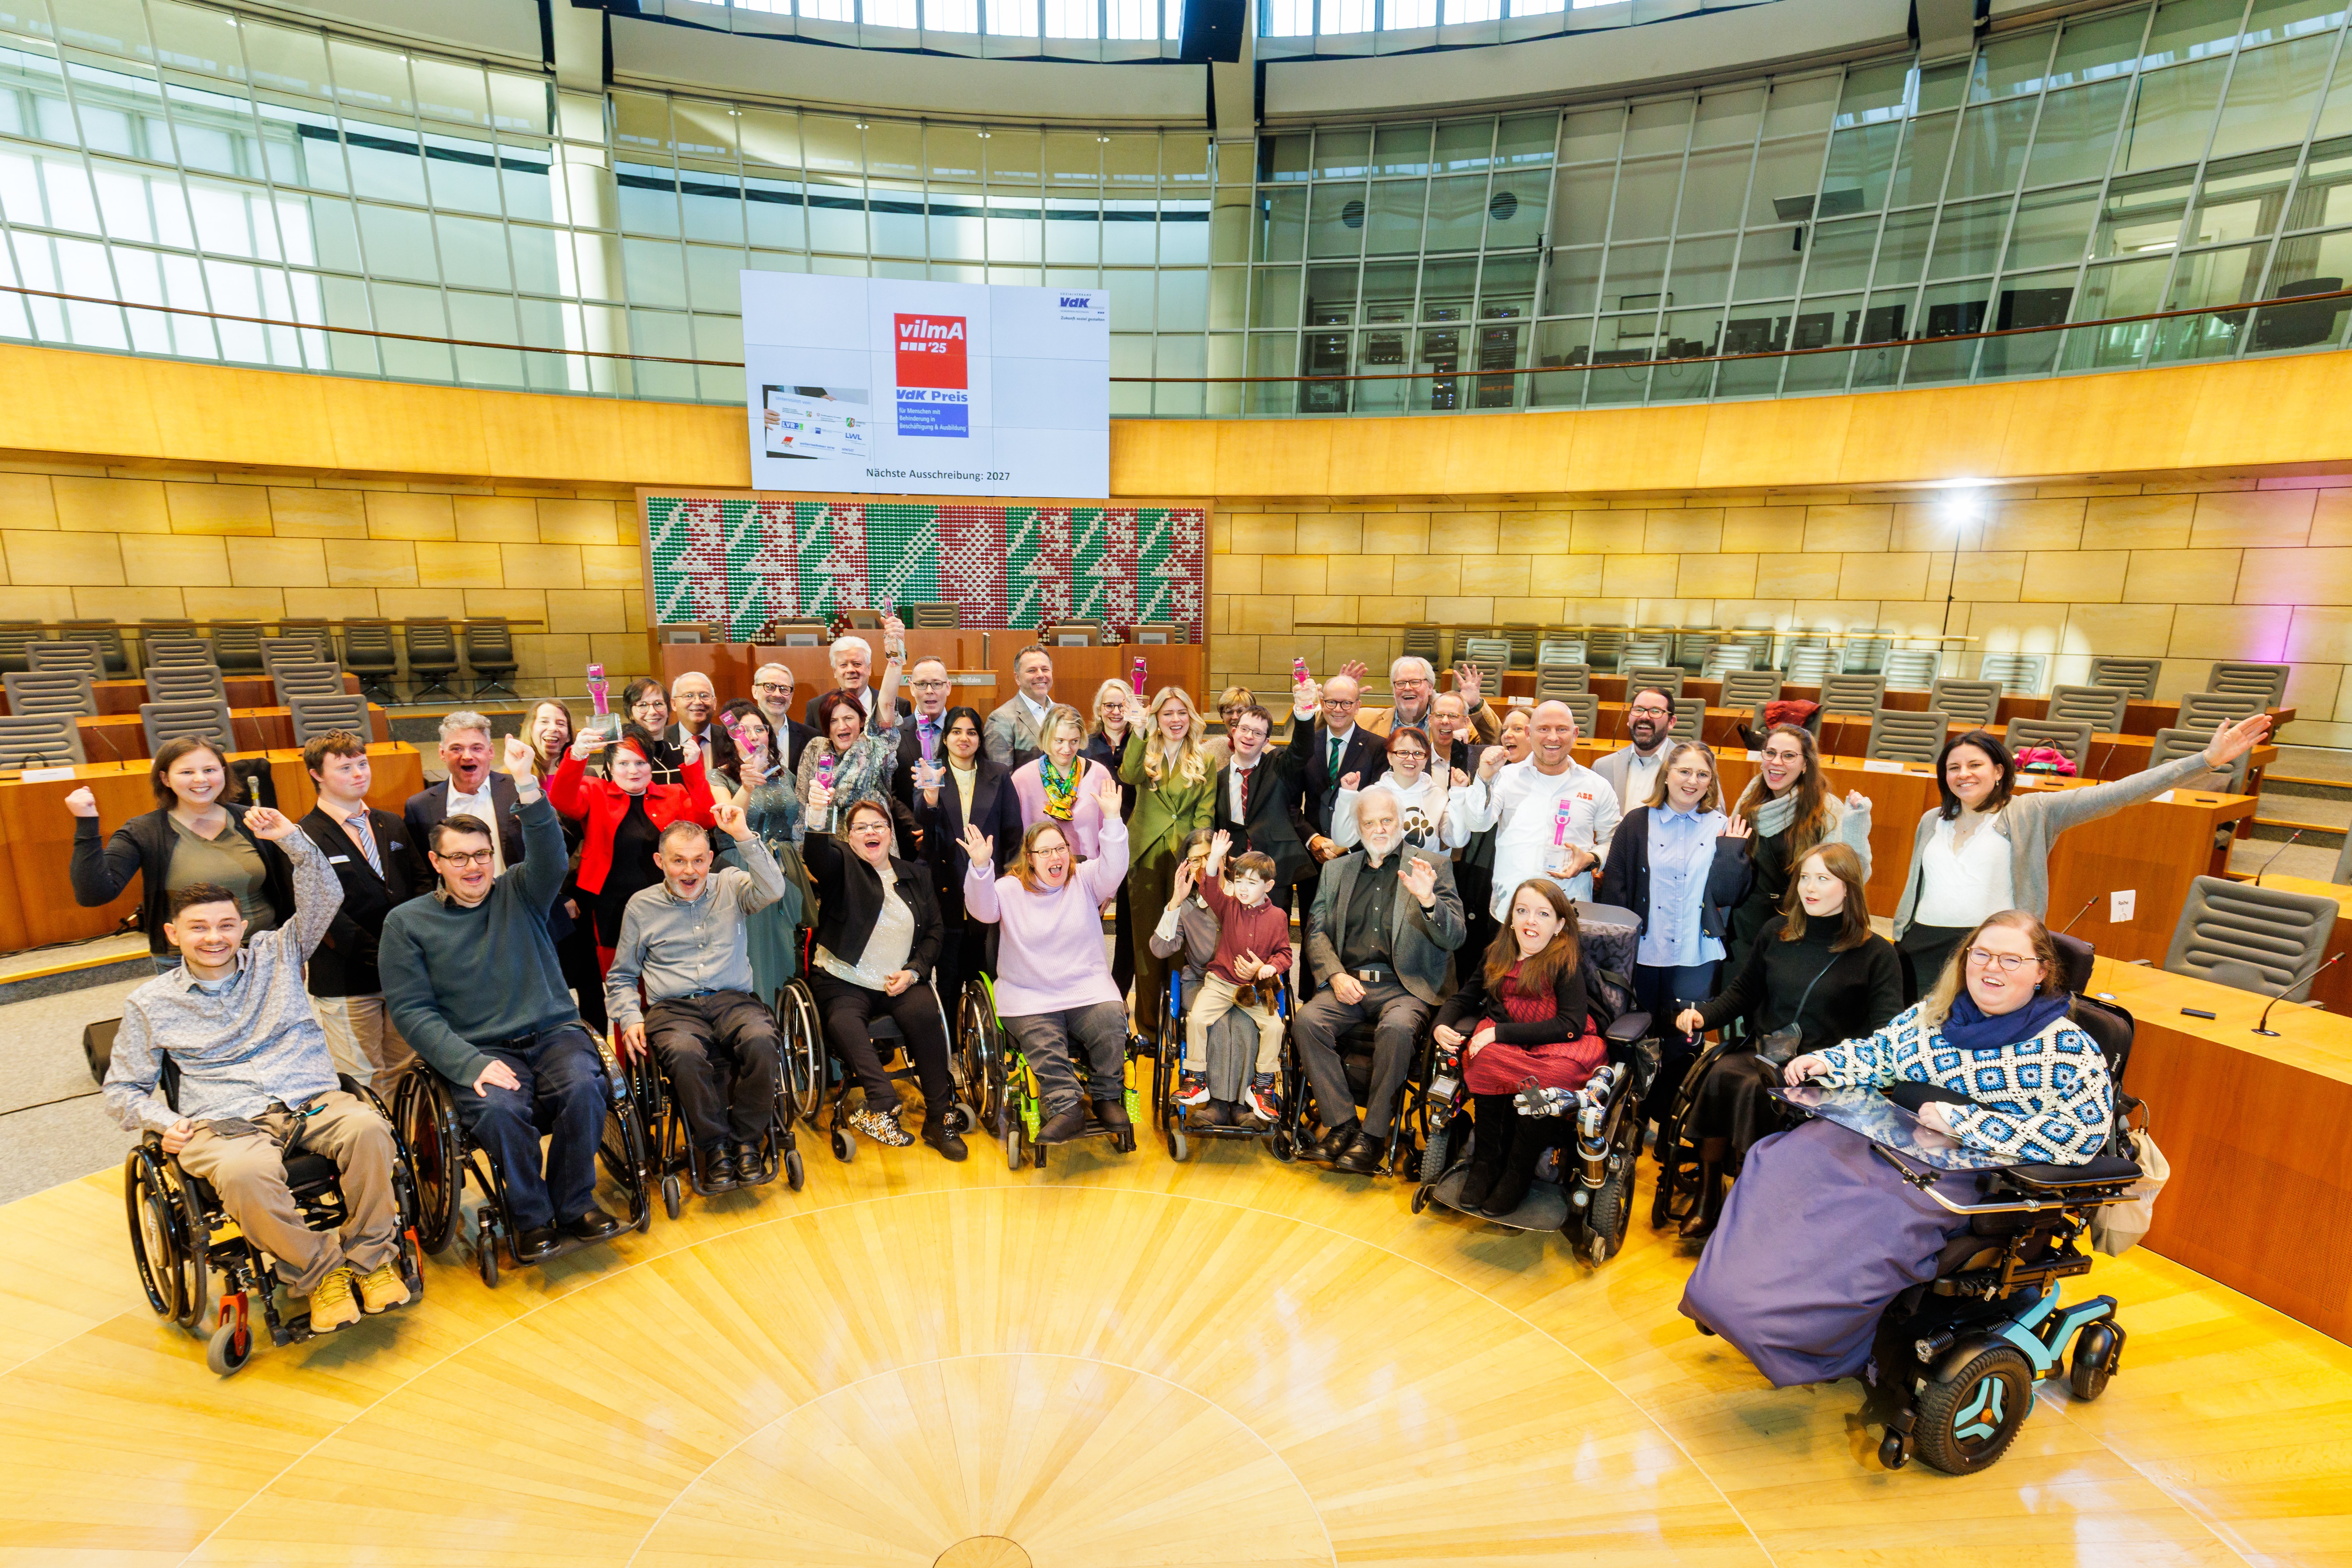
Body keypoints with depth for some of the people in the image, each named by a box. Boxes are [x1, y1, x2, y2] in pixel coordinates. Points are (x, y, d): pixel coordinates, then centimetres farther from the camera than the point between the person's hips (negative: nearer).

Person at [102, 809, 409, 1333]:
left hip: (314, 1101, 1)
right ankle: (318, 1272, -14)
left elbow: (325, 899, 4)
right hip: (225, 1123, 0)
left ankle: (371, 1259, -15)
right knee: (244, 1174, -37)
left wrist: (292, 839, -7)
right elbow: (123, 1089, 18)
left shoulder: (277, 956, 15)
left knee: (367, 1128, -34)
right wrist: (164, 1123, -2)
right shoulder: (151, 1004, 14)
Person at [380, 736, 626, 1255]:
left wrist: (527, 784, -30)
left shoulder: (517, 893, 10)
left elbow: (549, 856, -13)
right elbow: (412, 1011, 0)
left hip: (554, 1032, 1)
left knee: (583, 1086, -28)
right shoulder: (407, 922, 7)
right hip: (478, 1050, -1)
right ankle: (533, 1216, -6)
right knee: (498, 1108, -31)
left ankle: (575, 1203, -6)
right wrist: (472, 1064, -15)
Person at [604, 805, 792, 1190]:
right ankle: (714, 1148, -14)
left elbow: (774, 891, -11)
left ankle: (746, 1140, -11)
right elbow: (621, 976, 21)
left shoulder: (732, 885, 12)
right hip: (673, 1008, 0)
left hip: (734, 1000, 0)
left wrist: (744, 837, -16)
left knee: (762, 1042, -34)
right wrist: (630, 1018, 3)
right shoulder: (641, 906, 15)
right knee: (684, 1053, -35)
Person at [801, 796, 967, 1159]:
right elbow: (819, 855, -21)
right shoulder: (841, 864, 4)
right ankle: (884, 1104, -30)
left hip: (900, 981, 2)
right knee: (844, 1023, -33)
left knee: (925, 1013, -27)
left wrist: (914, 971, -5)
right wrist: (818, 817, -43)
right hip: (844, 981, -2)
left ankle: (939, 1117, -19)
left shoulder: (915, 876, 15)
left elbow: (934, 931, 12)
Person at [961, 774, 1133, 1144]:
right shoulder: (1010, 889, 5)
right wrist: (981, 867, -31)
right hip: (1029, 996, -1)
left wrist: (1112, 819, -24)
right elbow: (982, 908, -13)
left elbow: (1114, 869, -11)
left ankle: (1108, 1098, -7)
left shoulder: (1084, 880, 8)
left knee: (1111, 1019, -25)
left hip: (1088, 986, 1)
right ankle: (1066, 1108, -19)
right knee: (1040, 1038, -28)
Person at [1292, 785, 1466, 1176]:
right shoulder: (1337, 870, 18)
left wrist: (1428, 900, -21)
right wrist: (1336, 974, -5)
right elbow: (1316, 931, 14)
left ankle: (1374, 1133, -16)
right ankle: (1341, 1123, -10)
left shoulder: (1434, 867, 8)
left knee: (1397, 1029, -34)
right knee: (1307, 1021, -24)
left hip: (1404, 986, -3)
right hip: (1348, 983, 3)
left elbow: (1454, 938, 0)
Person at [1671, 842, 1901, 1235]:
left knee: (1753, 1090, -35)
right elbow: (1742, 993, 21)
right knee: (1723, 1075, -31)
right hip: (1762, 1054, 3)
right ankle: (1707, 1199, -21)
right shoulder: (1776, 932, 15)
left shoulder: (1877, 953, 5)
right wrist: (1703, 1014, 0)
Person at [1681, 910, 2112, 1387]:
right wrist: (1825, 1064, 0)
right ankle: (1731, 1292, -15)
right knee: (1780, 1160, -19)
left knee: (1885, 1214, -35)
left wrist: (1960, 1121, -18)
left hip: (1962, 1176, -5)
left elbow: (2084, 1132, -13)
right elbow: (1877, 1053, 21)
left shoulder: (2066, 1048, -3)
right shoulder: (1932, 1013, 13)